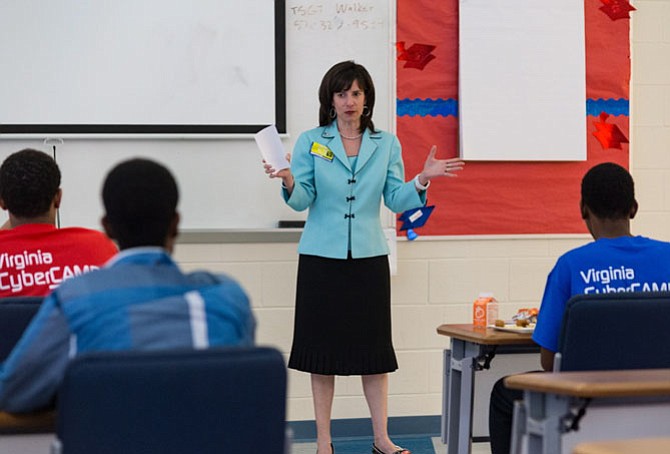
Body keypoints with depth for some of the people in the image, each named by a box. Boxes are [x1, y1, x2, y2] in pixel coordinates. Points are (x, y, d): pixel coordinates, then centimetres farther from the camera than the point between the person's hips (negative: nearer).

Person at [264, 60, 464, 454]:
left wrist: (422, 180, -13)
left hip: (369, 258, 1)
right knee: (322, 348, 2)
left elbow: (396, 200, 4)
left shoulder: (386, 145, 7)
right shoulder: (311, 142, 3)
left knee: (374, 348, 3)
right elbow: (303, 200, -3)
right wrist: (289, 182, -23)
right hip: (321, 258, -1)